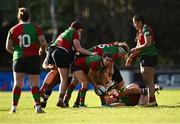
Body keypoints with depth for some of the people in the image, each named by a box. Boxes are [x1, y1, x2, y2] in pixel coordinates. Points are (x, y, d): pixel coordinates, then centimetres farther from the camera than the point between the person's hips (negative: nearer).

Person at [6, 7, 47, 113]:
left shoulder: (13, 30, 1)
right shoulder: (36, 28, -3)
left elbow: (8, 47, 2)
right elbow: (43, 43, -10)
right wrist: (41, 50, 10)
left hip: (18, 59, 1)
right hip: (33, 58, -1)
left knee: (18, 84, 7)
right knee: (34, 84, 4)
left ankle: (14, 107, 3)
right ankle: (38, 106, -6)